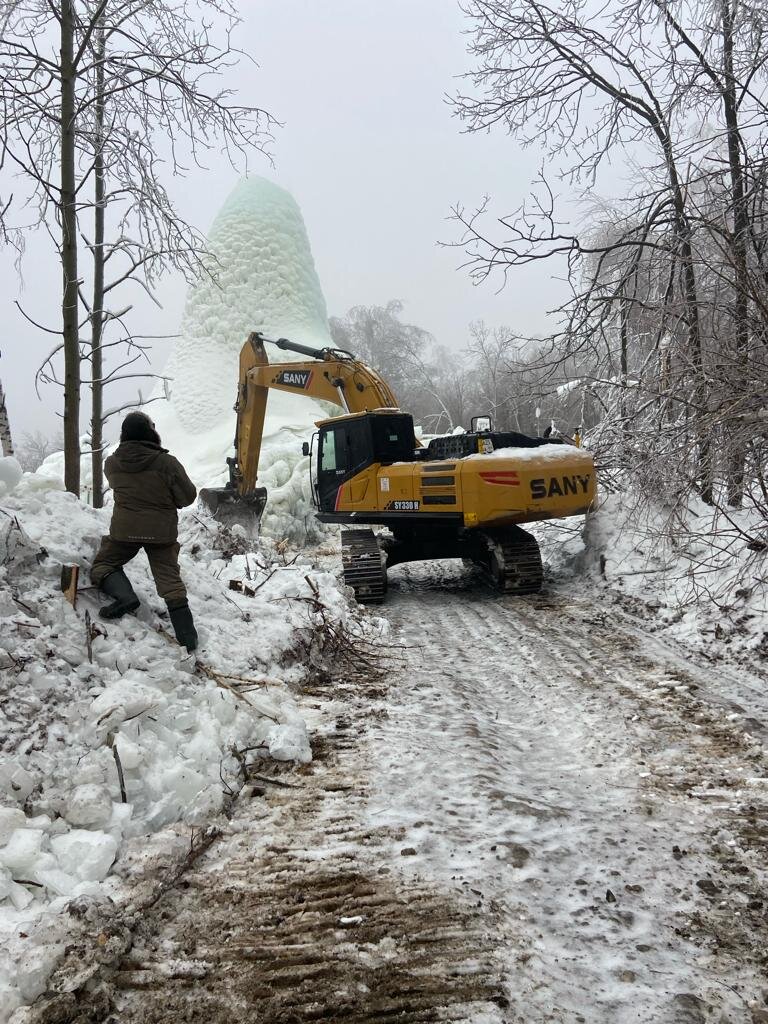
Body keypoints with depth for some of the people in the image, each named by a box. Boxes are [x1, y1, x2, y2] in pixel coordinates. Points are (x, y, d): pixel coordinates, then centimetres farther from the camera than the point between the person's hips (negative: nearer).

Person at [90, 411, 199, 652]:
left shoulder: (112, 463, -5)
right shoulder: (167, 463, -14)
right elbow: (188, 496, -6)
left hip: (124, 529, 1)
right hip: (161, 532, 0)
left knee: (103, 564, 19)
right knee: (169, 577, 6)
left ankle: (124, 595, -9)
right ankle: (187, 635, 0)